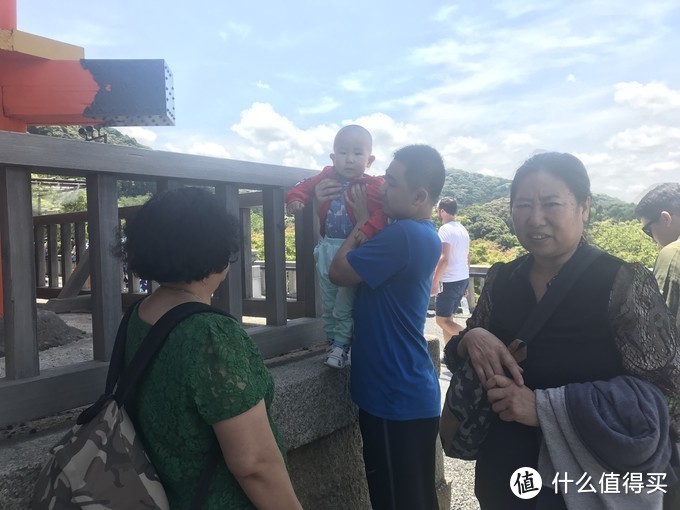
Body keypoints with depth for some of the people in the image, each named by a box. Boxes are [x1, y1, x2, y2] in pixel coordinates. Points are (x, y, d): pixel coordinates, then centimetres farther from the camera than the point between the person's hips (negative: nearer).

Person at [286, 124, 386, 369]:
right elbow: (306, 186, 14)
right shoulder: (327, 178, 3)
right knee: (327, 301, 16)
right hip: (327, 247, 6)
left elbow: (385, 209, -20)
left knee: (345, 303, -3)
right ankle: (332, 340, 30)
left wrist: (368, 229, -33)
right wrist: (295, 198, -6)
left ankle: (341, 344, 11)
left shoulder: (373, 186, -11)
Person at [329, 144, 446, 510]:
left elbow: (338, 271, -16)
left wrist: (362, 222, -6)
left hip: (397, 398, -10)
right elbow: (361, 265, 13)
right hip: (405, 393, 10)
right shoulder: (423, 234, 8)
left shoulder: (404, 235, -25)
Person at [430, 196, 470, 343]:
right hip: (463, 279, 9)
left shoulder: (445, 229, -14)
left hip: (449, 282, -9)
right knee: (447, 319, 15)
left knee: (442, 320, -2)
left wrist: (434, 283, -18)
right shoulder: (463, 229, 13)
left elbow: (444, 259, -22)